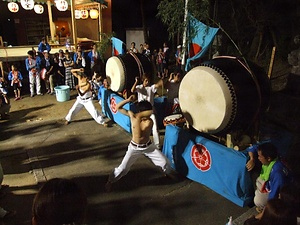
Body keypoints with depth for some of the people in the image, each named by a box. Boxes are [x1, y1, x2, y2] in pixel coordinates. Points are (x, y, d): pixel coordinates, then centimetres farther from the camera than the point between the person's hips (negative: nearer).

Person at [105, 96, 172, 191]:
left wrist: (137, 118, -23)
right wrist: (128, 100, -27)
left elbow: (139, 135, -26)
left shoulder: (150, 121, -20)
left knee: (165, 162, 1)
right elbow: (118, 107, -14)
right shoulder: (132, 116, -15)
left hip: (148, 146, 0)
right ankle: (110, 181, 24)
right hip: (134, 148, 0)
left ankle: (168, 174, 35)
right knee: (123, 168, -3)